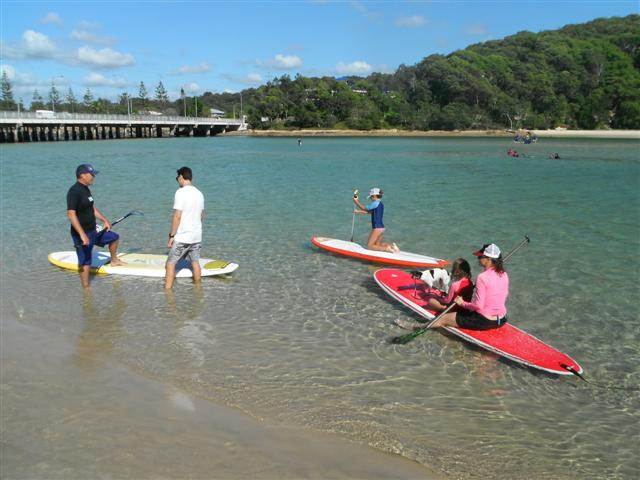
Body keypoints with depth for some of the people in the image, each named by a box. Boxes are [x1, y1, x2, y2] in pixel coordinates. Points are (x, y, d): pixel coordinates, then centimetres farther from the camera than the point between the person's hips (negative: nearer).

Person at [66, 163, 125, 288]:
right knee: (85, 263, -2)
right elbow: (71, 214, -30)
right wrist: (82, 235, -34)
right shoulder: (74, 191, -22)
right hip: (82, 234, -10)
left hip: (93, 231, 10)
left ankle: (114, 260, 43)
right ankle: (86, 289, 8)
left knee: (114, 237, 23)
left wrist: (105, 220, 21)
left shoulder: (85, 189, 9)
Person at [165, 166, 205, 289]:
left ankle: (167, 290, 0)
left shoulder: (180, 192, -14)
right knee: (195, 262, 14)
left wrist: (171, 235, -12)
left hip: (182, 237, -6)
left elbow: (177, 216, -18)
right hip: (197, 236, 7)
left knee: (170, 263, 2)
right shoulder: (199, 193, 8)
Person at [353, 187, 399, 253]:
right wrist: (358, 211, 22)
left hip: (377, 228, -10)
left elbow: (365, 208, -9)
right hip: (381, 227, 10)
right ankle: (391, 245, 3)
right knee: (377, 245, 20)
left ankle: (387, 248, -13)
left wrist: (356, 202, -1)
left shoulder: (376, 203, -15)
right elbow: (368, 212, 21)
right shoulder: (380, 204, 13)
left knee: (369, 246, -2)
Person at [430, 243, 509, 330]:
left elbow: (478, 306, -24)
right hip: (502, 321, 8)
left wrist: (462, 303, -8)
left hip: (484, 321, -8)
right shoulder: (504, 275, 0)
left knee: (443, 319, 6)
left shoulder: (482, 277, -23)